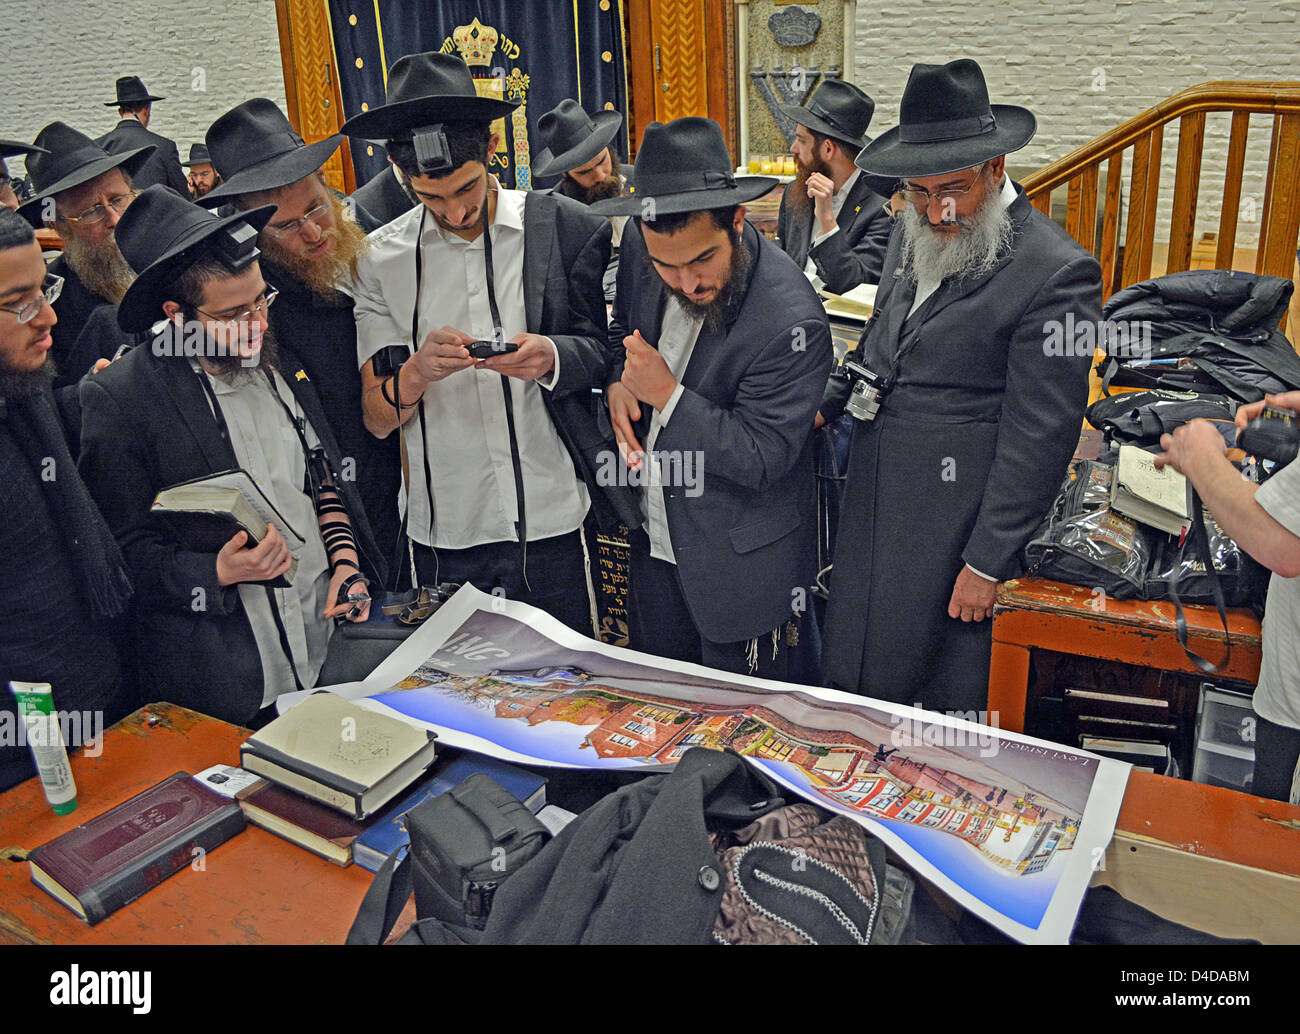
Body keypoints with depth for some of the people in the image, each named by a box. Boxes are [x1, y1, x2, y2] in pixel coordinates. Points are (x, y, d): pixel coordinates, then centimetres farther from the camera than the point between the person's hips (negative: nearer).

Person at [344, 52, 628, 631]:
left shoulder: (568, 229, -3)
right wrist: (416, 371, -21)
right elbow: (375, 420, 1)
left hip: (554, 528, -1)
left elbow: (605, 352, 2)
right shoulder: (380, 258, 1)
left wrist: (553, 358, -20)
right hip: (443, 535, 1)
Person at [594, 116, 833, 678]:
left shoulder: (791, 321, -30)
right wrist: (617, 381, -9)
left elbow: (763, 459, -25)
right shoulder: (640, 247, -9)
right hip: (653, 545, 6)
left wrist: (667, 395, -27)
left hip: (739, 571, -6)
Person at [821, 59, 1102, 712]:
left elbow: (1039, 437, -17)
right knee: (852, 669, 18)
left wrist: (988, 562, -15)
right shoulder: (912, 235, 7)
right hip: (872, 502, 8)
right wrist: (823, 404, 6)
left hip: (955, 523, -7)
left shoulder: (1056, 273, -18)